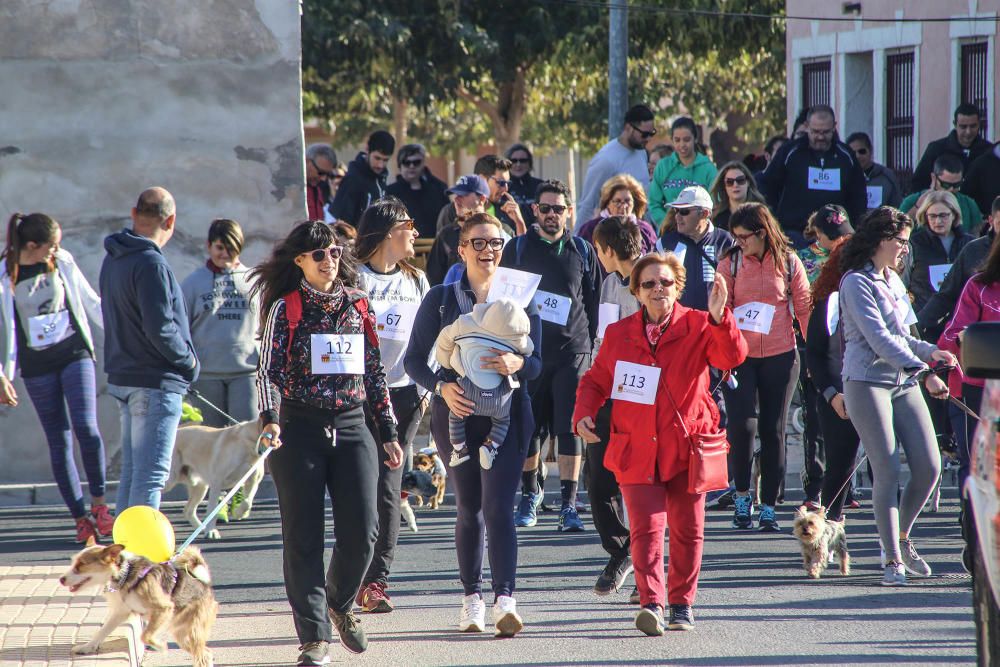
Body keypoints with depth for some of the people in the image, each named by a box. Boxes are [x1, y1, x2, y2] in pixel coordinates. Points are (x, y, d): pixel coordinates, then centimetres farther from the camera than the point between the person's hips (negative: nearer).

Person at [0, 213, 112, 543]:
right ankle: (80, 516, 5)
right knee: (59, 441, 1)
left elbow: (91, 303, 11)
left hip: (75, 354, 1)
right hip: (36, 366, -1)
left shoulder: (63, 262, 1)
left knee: (86, 426, -15)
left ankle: (99, 503, -2)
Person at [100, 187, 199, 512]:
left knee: (132, 470, 16)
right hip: (156, 381, -9)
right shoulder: (150, 263, -18)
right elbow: (160, 328, -23)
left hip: (122, 376, 9)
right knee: (151, 474, -7)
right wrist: (189, 361, -6)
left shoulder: (113, 259, 10)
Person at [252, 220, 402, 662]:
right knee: (304, 538, -3)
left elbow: (374, 373, 15)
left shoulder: (358, 306, 10)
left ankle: (339, 602, 24)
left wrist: (388, 431, 15)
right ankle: (314, 636, 2)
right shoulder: (285, 309, 0)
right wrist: (270, 419, -23)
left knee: (362, 531, -5)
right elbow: (269, 371, -7)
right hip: (300, 430, -3)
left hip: (351, 428, 3)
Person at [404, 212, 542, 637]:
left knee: (498, 506, -13)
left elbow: (537, 363, 3)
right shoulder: (441, 299, 5)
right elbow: (414, 359, 3)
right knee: (469, 507, 8)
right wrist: (442, 387, -16)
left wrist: (517, 364, -21)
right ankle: (471, 597, 18)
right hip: (456, 411, 1)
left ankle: (505, 601, -21)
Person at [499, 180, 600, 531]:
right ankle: (529, 492, 24)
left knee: (570, 428, -6)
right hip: (528, 349, 0)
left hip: (572, 350, 0)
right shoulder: (518, 248, 7)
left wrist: (589, 339, 6)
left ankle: (568, 505, -6)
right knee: (528, 427, 4)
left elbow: (594, 300, 14)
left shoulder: (583, 251, 9)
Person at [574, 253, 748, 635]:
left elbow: (733, 356, -17)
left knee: (687, 528, 7)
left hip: (686, 445, 0)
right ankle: (652, 603, -19)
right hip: (637, 450, 0)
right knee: (646, 526, -13)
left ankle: (682, 603, 21)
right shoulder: (619, 335, 6)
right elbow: (595, 381, 15)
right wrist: (584, 414, -4)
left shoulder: (698, 328, -1)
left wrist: (719, 318, -34)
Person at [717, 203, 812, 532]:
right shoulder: (730, 263, 1)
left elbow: (804, 308, 6)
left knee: (773, 431, 4)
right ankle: (742, 494, 7)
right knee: (742, 424, -14)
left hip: (780, 356, 1)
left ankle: (768, 507, 11)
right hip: (739, 356, -1)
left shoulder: (788, 262, 2)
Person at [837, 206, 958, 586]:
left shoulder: (893, 281, 17)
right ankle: (893, 560, -3)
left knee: (929, 467, -1)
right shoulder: (857, 283, -8)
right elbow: (879, 339, -17)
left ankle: (903, 539, 21)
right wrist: (923, 370, -22)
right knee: (888, 472, -10)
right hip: (867, 382, -7)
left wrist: (930, 352, 4)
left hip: (903, 383, 7)